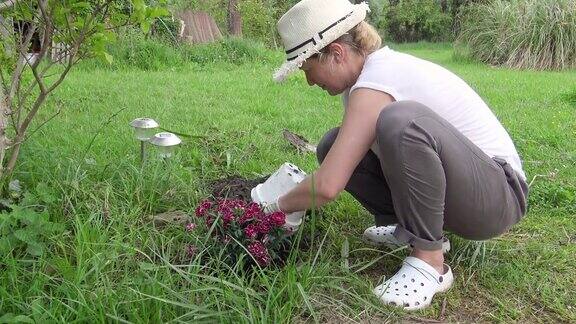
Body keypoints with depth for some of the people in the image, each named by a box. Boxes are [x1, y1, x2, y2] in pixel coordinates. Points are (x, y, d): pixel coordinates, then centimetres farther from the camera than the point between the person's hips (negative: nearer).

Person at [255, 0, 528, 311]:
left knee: (402, 120, -37)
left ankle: (430, 262, -20)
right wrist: (300, 196, 6)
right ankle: (408, 227, 8)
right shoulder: (382, 65, 3)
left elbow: (327, 187, -28)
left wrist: (278, 206, -10)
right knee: (336, 149, -2)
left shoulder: (374, 84, -24)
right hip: (454, 182, 8)